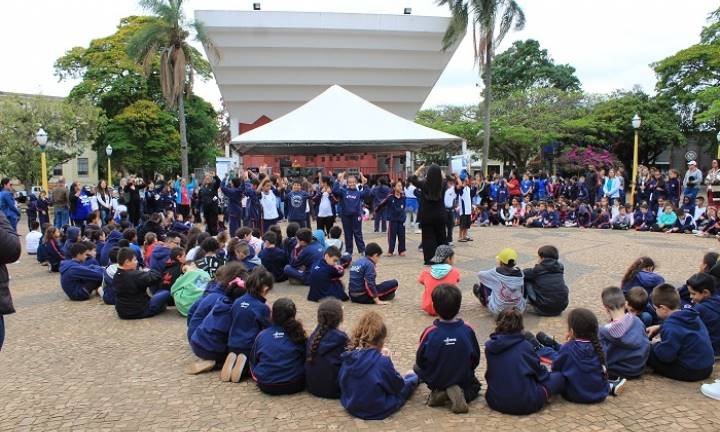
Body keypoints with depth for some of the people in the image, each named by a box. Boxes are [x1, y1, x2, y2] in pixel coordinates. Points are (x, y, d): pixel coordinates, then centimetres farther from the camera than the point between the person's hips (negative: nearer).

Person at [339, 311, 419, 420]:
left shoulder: (348, 357, -13)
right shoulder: (382, 362, -29)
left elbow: (341, 381, 4)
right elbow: (398, 386, -15)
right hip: (376, 412, -5)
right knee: (412, 378, 22)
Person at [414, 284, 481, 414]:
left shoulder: (430, 332, -24)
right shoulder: (468, 330, -20)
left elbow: (420, 361, -12)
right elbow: (475, 360, -7)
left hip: (434, 381, 0)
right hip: (463, 380, 0)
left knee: (417, 367, 30)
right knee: (475, 386, 34)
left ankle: (438, 392, 3)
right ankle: (460, 392, -1)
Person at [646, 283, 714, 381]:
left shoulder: (670, 327, -23)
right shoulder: (692, 316, 4)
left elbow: (666, 355, -24)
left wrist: (656, 344, -4)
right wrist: (659, 328, 20)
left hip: (691, 372, -9)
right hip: (707, 367, 9)